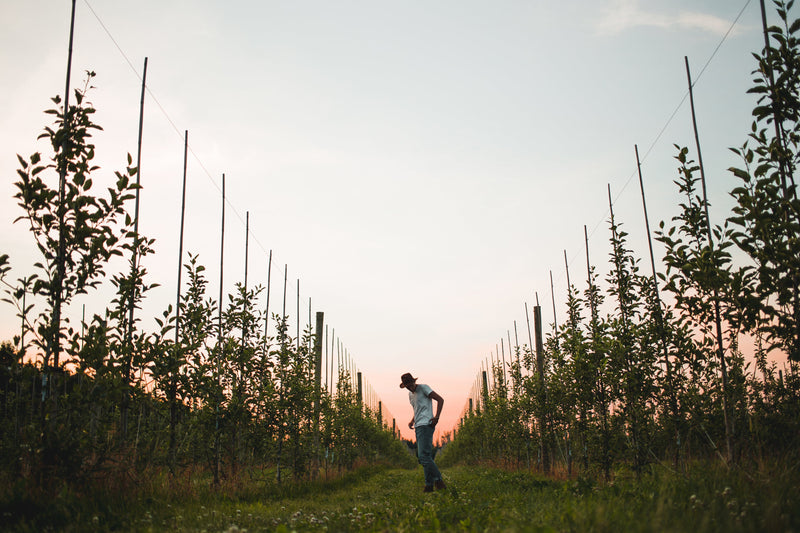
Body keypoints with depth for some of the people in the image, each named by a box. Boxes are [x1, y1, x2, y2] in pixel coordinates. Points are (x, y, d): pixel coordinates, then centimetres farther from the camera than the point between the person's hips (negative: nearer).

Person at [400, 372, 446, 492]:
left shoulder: (423, 388, -4)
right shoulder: (410, 394, 20)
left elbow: (440, 400, -8)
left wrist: (436, 417, -16)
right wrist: (412, 421, 14)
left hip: (426, 425, -9)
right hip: (418, 427, 9)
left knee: (424, 456, -16)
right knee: (422, 456, 6)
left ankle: (438, 480, -10)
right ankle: (429, 485, 8)